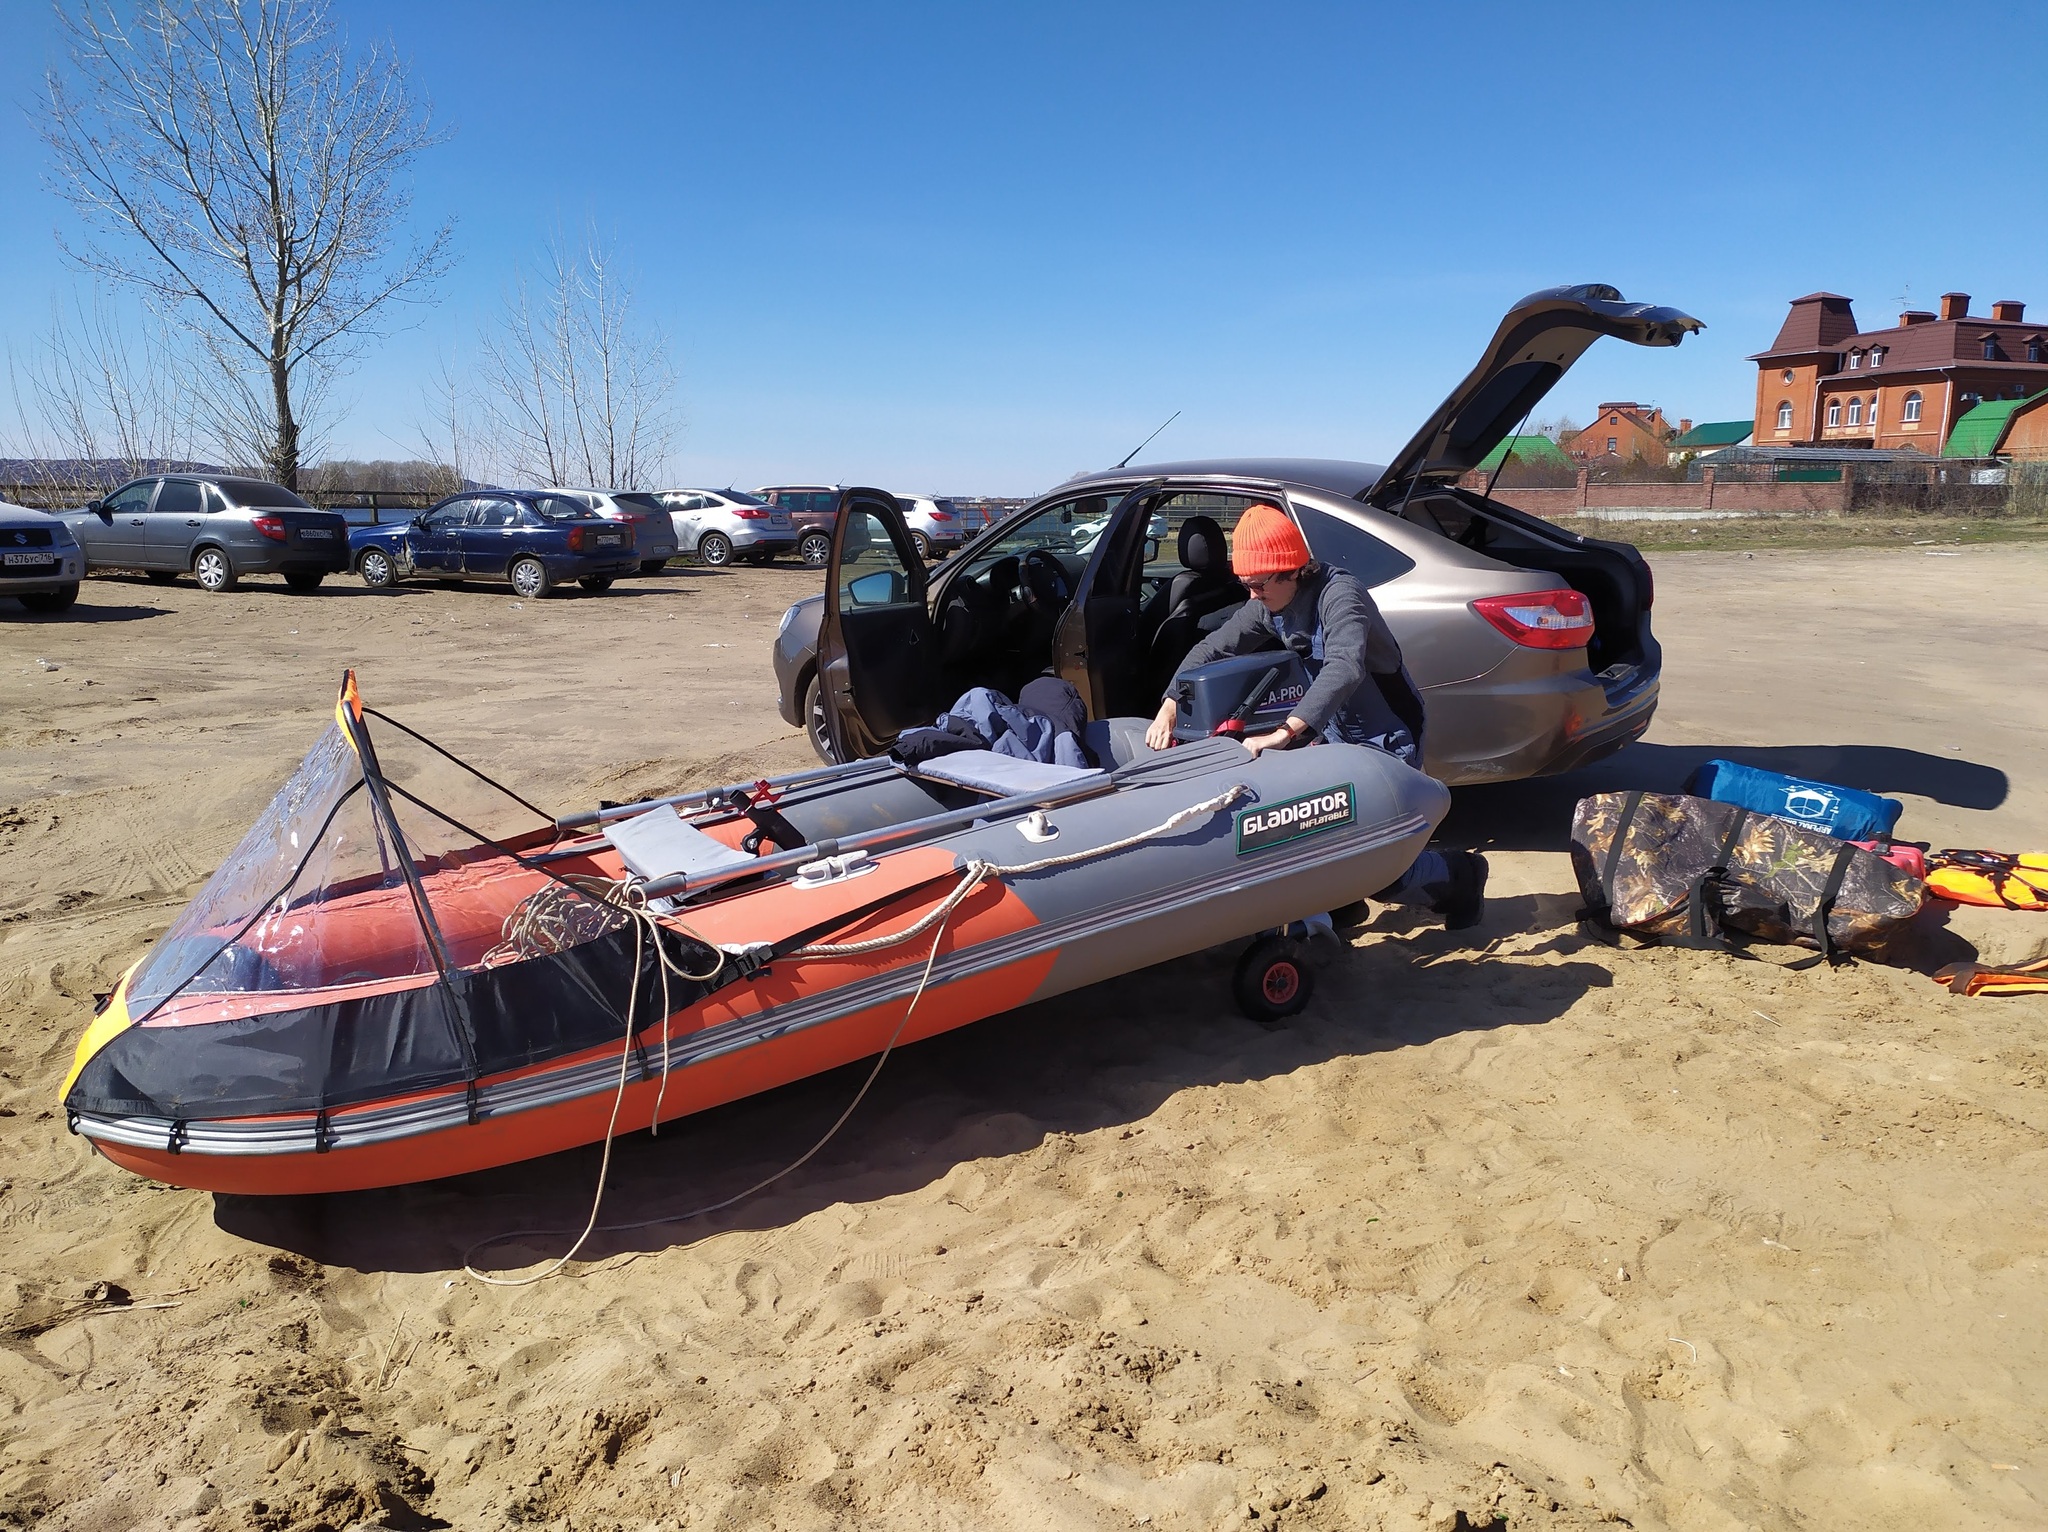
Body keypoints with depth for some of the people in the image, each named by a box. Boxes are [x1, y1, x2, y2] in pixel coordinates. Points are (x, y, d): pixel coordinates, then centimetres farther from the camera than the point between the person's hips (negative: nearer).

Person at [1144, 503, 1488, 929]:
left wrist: (1283, 733, -53)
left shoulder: (1338, 593, -28)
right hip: (1338, 734, 8)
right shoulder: (1267, 605, -4)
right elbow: (1212, 649, -3)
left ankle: (1460, 875, 17)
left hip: (1389, 742, -8)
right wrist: (1169, 708, -17)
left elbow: (1345, 668, -44)